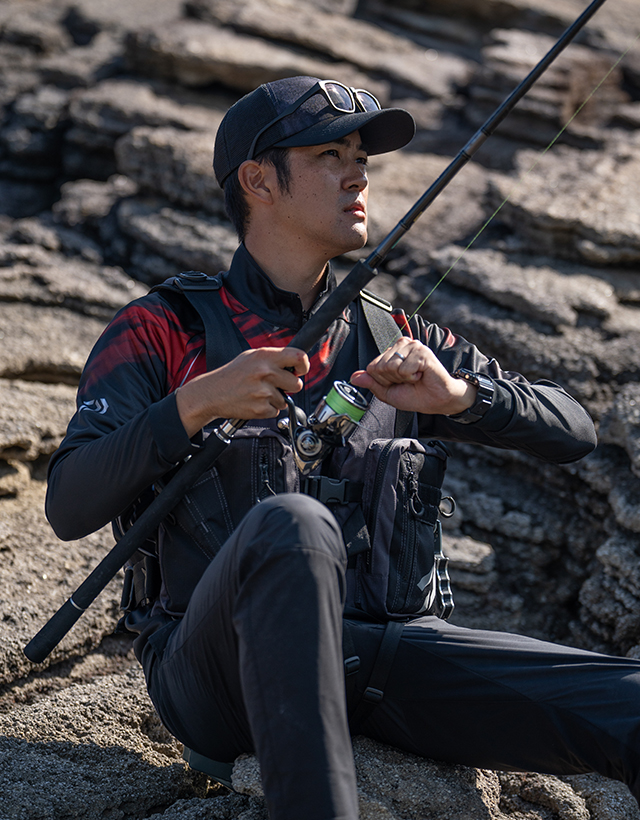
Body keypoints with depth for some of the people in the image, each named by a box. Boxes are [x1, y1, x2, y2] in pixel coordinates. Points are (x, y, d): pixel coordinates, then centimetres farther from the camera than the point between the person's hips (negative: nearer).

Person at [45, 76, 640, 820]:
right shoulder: (160, 332, 8)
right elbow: (68, 507, -4)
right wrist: (196, 404, -17)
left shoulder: (396, 343, 19)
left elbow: (573, 432, 13)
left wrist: (459, 394, -6)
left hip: (384, 655, 2)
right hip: (219, 669, -2)